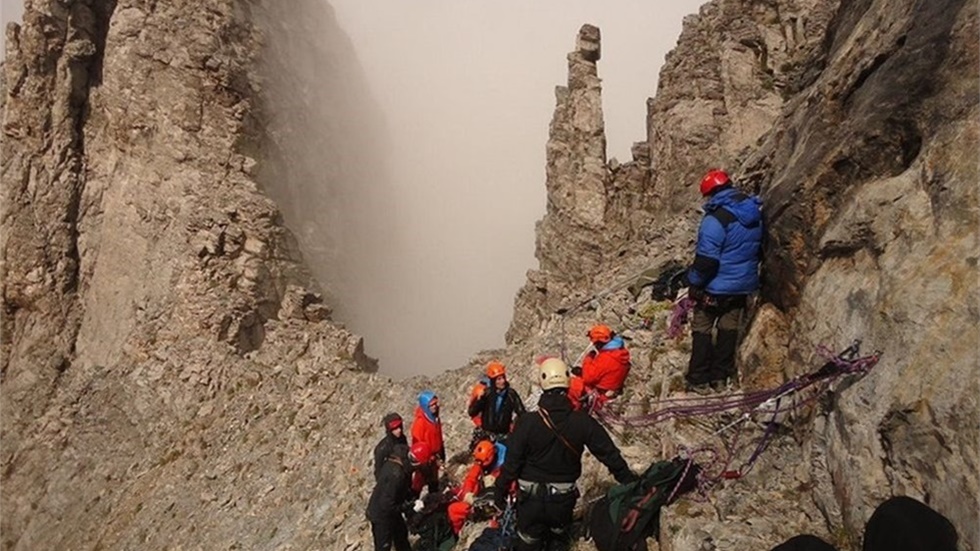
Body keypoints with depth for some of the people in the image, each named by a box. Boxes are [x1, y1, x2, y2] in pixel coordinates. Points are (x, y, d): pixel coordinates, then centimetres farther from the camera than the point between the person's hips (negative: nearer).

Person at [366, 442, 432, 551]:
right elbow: (387, 505, -33)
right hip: (382, 514, -9)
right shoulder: (396, 474, -39)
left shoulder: (400, 458, -12)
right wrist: (411, 506, -25)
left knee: (401, 533, 30)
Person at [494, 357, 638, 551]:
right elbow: (610, 454, -7)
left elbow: (511, 462, -12)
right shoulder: (583, 422, -14)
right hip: (563, 498, 2)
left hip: (531, 498, -1)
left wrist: (499, 491, 2)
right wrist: (632, 484, 5)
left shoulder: (527, 422, -19)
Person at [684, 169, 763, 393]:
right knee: (729, 329, 16)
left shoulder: (716, 219, -23)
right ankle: (720, 377, 24)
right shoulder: (755, 215, 1)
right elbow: (758, 249, 14)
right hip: (743, 285, 7)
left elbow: (706, 259, -24)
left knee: (702, 330, 8)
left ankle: (699, 380, 12)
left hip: (716, 286, -6)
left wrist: (694, 283, -10)